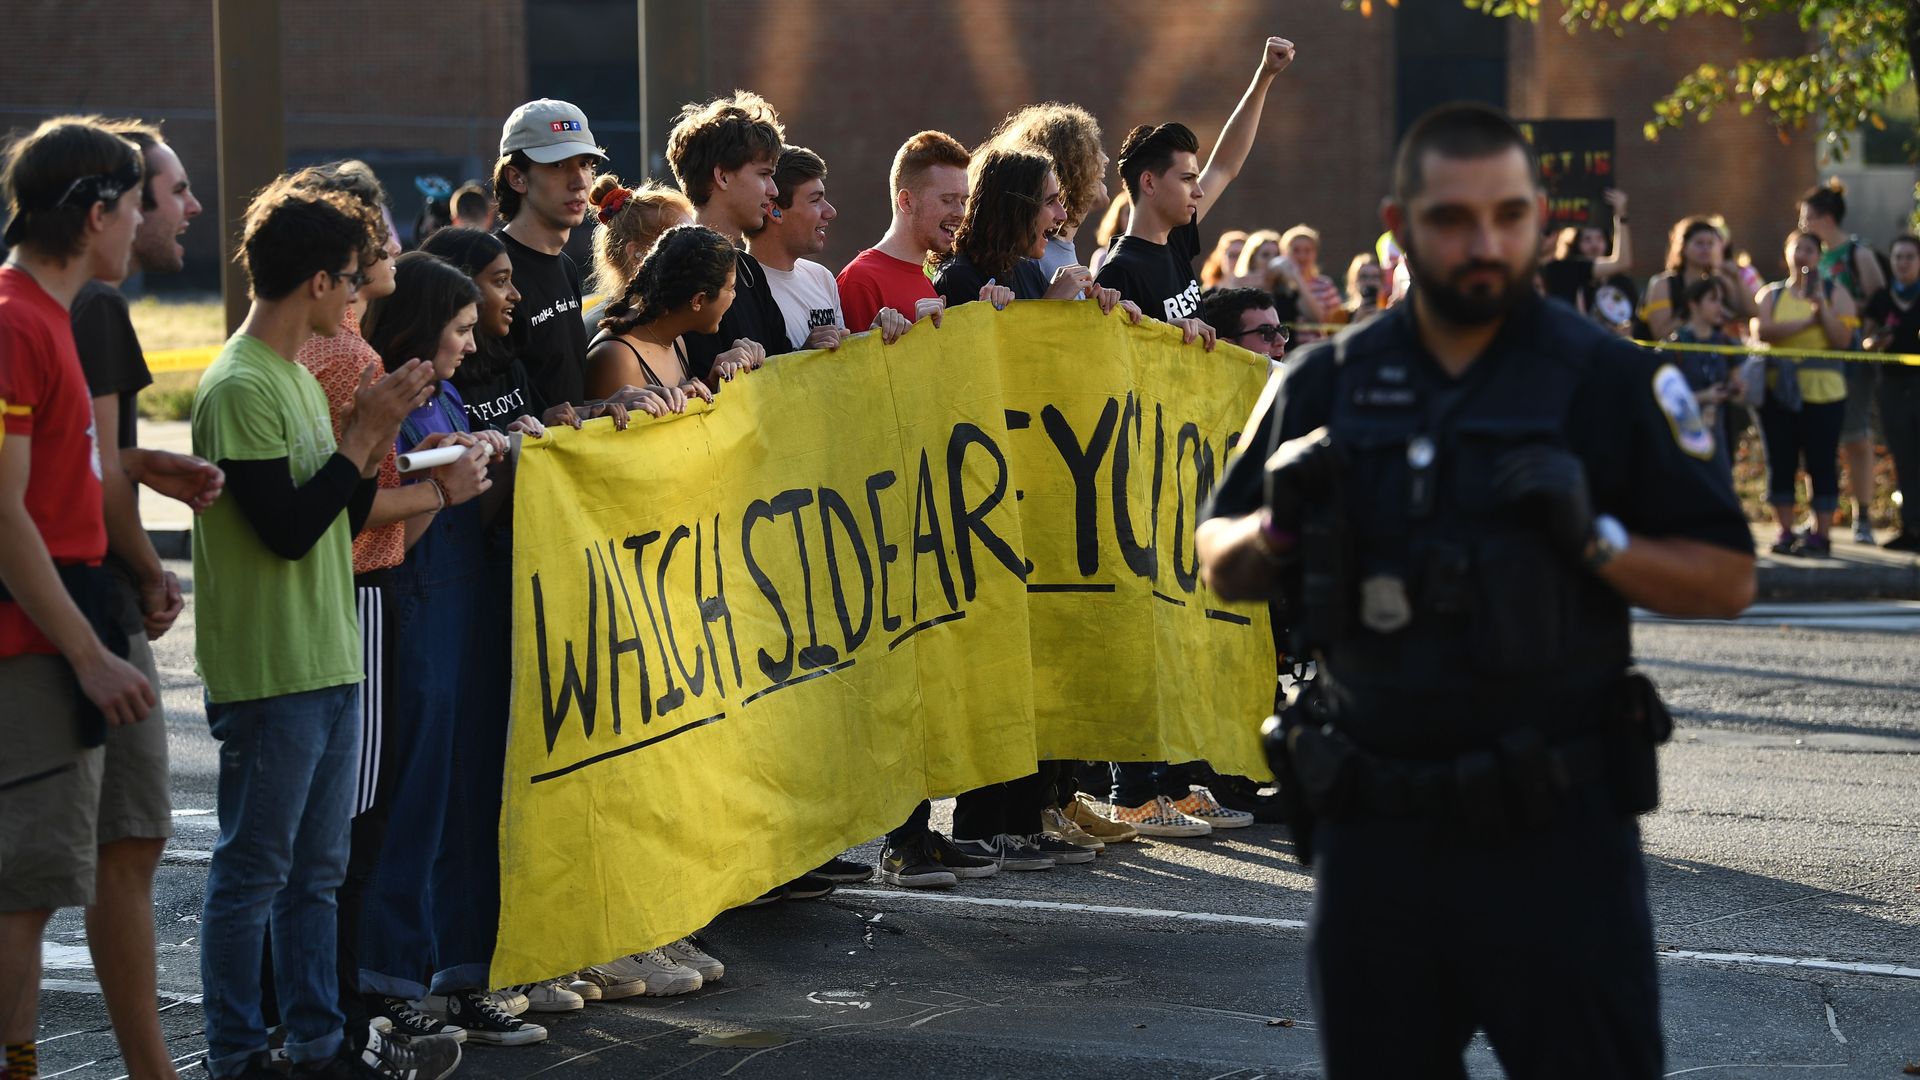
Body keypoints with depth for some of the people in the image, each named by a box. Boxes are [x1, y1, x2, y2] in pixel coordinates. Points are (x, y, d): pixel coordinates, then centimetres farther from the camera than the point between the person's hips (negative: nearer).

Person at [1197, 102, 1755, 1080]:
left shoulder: (1610, 380, -1)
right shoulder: (1329, 383, 7)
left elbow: (1726, 581, -1)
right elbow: (1222, 569, 15)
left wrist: (1595, 539, -17)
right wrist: (1280, 528, -7)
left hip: (1556, 828, -3)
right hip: (1372, 825, 3)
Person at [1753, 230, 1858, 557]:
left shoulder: (1835, 293, 8)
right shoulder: (1771, 294, 11)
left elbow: (1843, 339, -4)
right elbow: (1761, 330, -8)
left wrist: (1821, 306, -13)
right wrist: (1806, 321, -15)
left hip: (1823, 392, -2)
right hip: (1779, 391, 2)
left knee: (1822, 465, -5)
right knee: (1781, 463, 2)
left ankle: (1820, 534, -2)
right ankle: (1785, 532, 7)